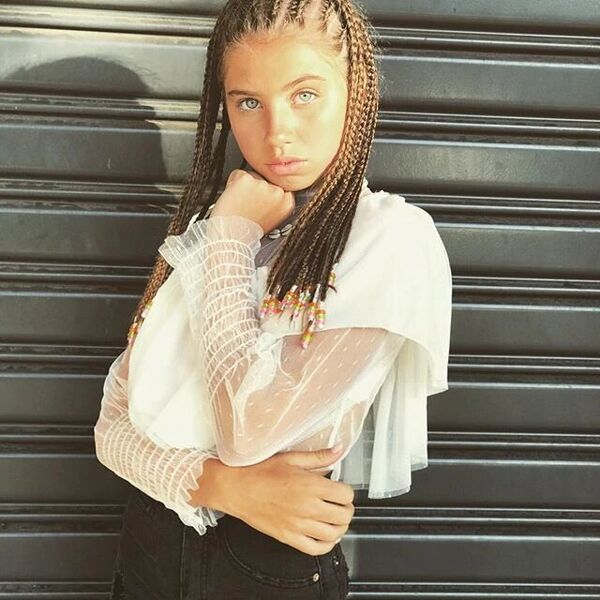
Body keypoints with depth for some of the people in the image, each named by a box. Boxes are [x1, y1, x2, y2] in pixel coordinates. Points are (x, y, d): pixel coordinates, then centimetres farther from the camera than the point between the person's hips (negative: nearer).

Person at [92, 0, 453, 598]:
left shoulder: (394, 236, -15)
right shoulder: (202, 229, 1)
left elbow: (251, 430, -23)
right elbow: (113, 423, -1)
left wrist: (232, 235, -14)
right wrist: (224, 484, -19)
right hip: (149, 548, 5)